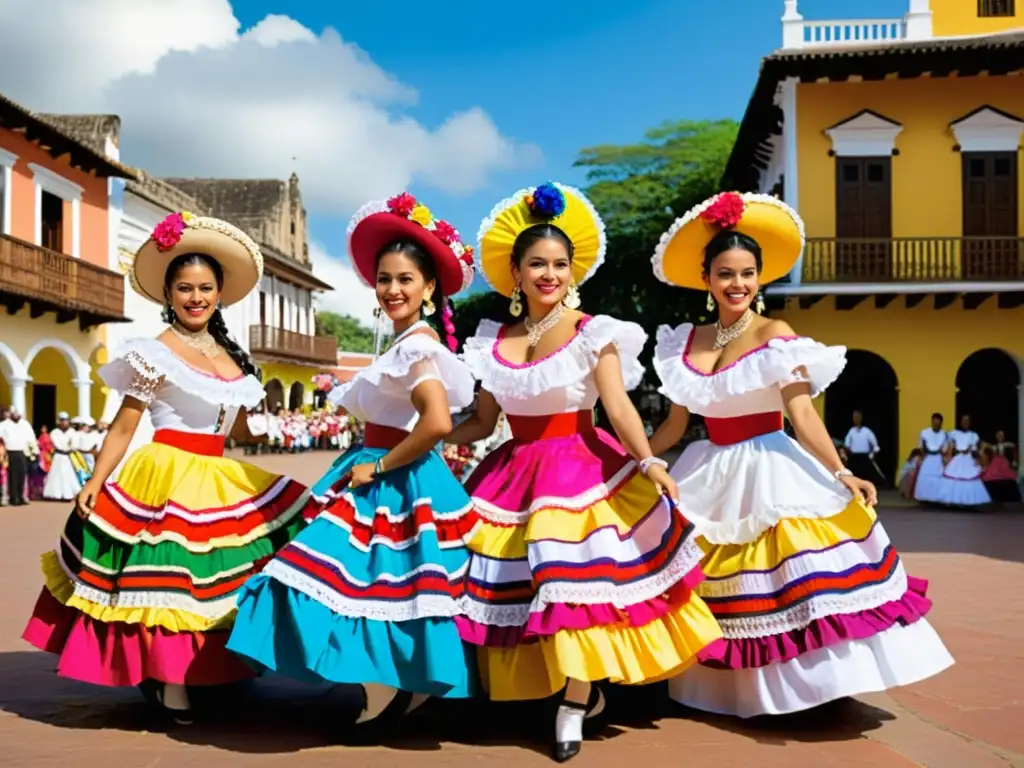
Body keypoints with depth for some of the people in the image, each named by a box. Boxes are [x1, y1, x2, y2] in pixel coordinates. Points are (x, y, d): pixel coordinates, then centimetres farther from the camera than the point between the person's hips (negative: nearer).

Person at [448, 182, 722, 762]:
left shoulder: (592, 334, -6)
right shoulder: (494, 341, 6)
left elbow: (618, 404, -17)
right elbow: (483, 423, 9)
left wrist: (647, 460, -32)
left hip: (580, 469, -4)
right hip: (517, 475, 5)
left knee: (572, 580, -11)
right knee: (519, 581, 5)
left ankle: (573, 705, 7)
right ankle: (582, 689, 24)